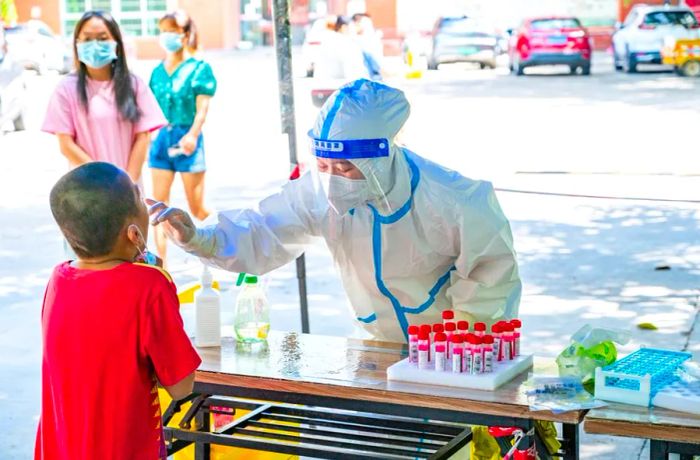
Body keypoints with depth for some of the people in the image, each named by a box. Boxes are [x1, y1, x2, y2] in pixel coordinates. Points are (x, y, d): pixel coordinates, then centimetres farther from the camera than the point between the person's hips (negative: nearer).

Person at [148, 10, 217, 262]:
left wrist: (192, 134, -28)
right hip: (161, 138, 5)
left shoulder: (199, 68, -5)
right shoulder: (157, 71, 9)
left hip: (187, 138, -5)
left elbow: (202, 108, -13)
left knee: (197, 208, 3)